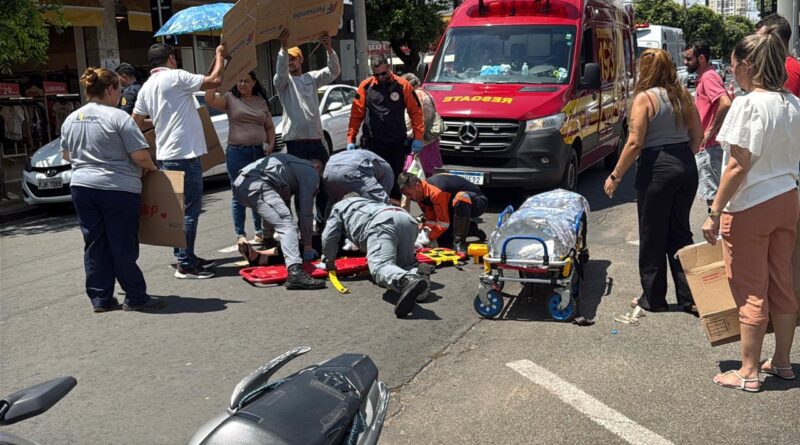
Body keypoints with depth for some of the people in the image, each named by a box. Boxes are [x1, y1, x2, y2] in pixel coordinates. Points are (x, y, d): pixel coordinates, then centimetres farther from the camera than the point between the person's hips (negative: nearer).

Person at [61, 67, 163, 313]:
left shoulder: (71, 119, 9)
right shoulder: (118, 117, -12)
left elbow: (66, 155, 21)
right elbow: (141, 156, -15)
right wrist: (151, 168, 4)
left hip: (81, 187, 6)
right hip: (118, 189, -6)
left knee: (94, 245, 11)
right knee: (123, 246, 1)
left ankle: (100, 299, 16)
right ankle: (136, 298, 9)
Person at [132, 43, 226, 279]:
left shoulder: (146, 87, 14)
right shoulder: (176, 76, -9)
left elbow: (137, 122, 16)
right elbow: (215, 80, -13)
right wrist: (220, 55, 3)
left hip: (165, 155, 9)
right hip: (185, 153, -9)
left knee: (179, 209, 16)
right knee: (190, 209, -6)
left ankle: (184, 256, 24)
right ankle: (185, 264, -4)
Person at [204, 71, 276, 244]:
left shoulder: (261, 101, 12)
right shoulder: (230, 98, 1)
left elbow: (269, 126, 17)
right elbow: (210, 99, -17)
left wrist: (271, 144, 2)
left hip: (260, 152, 4)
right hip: (237, 152, -4)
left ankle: (259, 232, 21)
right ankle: (240, 235, 7)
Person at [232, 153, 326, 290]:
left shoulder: (295, 164, 37)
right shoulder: (311, 172, 13)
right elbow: (306, 212, 6)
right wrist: (307, 247, 14)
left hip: (239, 183, 9)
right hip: (257, 185, -9)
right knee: (287, 226, -16)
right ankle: (295, 273, -34)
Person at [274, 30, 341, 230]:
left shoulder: (312, 78, 12)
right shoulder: (283, 81, 4)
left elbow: (334, 72, -2)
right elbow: (281, 72, -19)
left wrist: (329, 49, -20)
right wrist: (283, 48, -35)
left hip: (316, 138, 4)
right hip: (295, 140, -4)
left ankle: (323, 218, 25)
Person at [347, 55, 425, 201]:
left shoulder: (402, 85, 1)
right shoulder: (365, 86, 2)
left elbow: (416, 111, 3)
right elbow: (356, 114, 5)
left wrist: (418, 137, -3)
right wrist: (351, 139, 1)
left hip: (397, 144, 1)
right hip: (373, 144, 0)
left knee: (395, 182, 9)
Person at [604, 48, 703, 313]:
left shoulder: (645, 97, -11)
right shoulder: (682, 95, 7)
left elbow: (635, 143, -15)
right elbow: (698, 134, 10)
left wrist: (615, 176, -9)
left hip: (657, 168, -6)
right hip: (686, 167, 6)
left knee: (652, 237, 6)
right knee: (680, 233, 15)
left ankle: (653, 299, 16)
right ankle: (689, 298, 17)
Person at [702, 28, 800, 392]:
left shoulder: (748, 105, -17)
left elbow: (739, 166, -20)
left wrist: (715, 212, -15)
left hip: (750, 208, -7)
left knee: (751, 292, 2)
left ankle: (748, 373, 12)